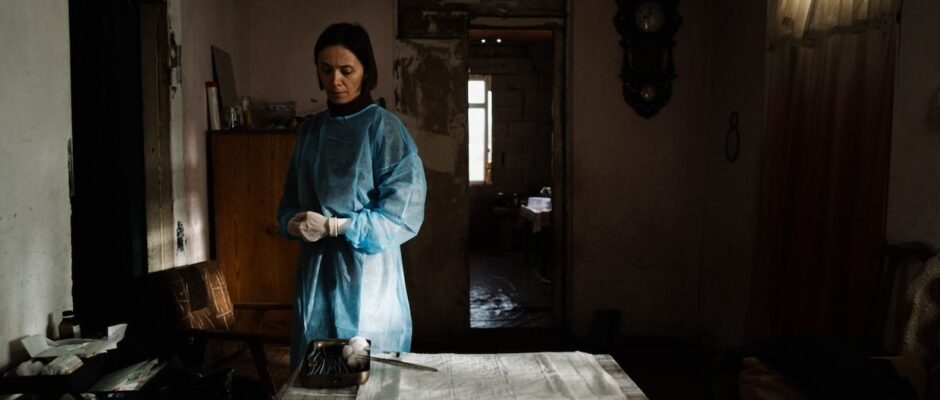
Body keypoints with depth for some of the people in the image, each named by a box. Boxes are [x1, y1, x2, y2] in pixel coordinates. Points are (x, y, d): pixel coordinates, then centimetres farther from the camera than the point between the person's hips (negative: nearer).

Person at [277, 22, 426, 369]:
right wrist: (293, 223, -7)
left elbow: (404, 211, -15)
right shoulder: (309, 130, 10)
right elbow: (291, 200, 16)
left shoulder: (383, 128, -8)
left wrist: (335, 226, -19)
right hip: (316, 267, 5)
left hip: (365, 268, -5)